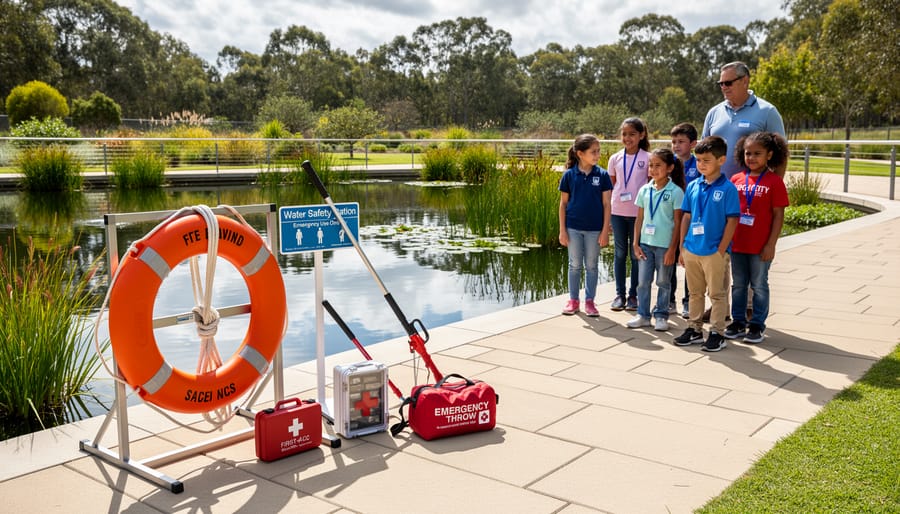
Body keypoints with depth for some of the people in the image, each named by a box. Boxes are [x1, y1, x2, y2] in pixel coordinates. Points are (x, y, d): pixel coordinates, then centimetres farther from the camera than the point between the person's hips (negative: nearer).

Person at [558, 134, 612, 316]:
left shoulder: (602, 175, -4)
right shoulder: (569, 175, -5)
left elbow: (606, 204, -2)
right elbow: (563, 203, 0)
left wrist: (605, 231, -5)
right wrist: (562, 230, -2)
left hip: (594, 229, 0)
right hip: (573, 228, 0)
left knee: (591, 266, 9)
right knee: (575, 265, 11)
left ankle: (589, 301, 21)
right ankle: (573, 300, 23)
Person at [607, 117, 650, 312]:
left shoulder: (647, 158, -2)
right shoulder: (615, 159, 5)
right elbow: (610, 186, 10)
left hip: (639, 213, -2)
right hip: (618, 212, 2)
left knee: (636, 254, 6)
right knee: (620, 253, 8)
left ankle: (633, 295, 16)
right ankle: (620, 294, 16)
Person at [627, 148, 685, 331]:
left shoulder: (676, 192, -7)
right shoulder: (644, 190, 4)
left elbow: (678, 222, -7)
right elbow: (639, 219, 9)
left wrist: (672, 249, -11)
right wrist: (636, 244, 3)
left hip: (665, 245, -4)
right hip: (646, 243, 4)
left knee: (663, 282, 8)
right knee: (643, 281, 8)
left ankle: (661, 316, 19)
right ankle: (643, 315, 18)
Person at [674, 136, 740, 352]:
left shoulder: (728, 188, -9)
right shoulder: (693, 187, 5)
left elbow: (732, 221, -10)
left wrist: (721, 250, -13)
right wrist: (682, 247, 7)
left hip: (714, 252, -5)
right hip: (691, 250, 5)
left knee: (716, 294, 6)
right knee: (695, 292, 16)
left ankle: (717, 333, 15)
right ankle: (694, 329, 27)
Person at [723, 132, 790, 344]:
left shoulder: (774, 182, -6)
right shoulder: (736, 179, 4)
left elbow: (778, 215, -7)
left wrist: (771, 244, -11)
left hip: (760, 246, -4)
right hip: (736, 244, 4)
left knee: (759, 286, 7)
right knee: (738, 285, 13)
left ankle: (757, 324, 17)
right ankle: (738, 321, 25)